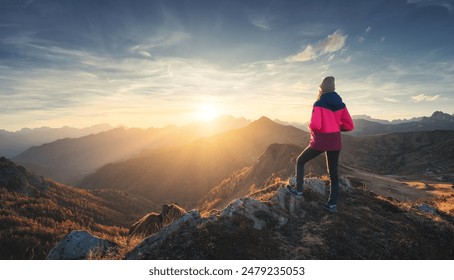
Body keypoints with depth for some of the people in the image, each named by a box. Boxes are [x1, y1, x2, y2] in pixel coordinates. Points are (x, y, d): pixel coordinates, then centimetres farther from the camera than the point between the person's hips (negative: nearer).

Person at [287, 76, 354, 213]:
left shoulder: (319, 104, -12)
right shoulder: (340, 104, 4)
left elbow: (315, 125, -22)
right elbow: (349, 125, 3)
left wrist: (310, 126, 0)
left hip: (320, 141, -5)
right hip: (335, 142, 5)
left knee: (300, 162, 17)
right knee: (333, 173, 14)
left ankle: (298, 190, 19)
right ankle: (332, 204, 17)